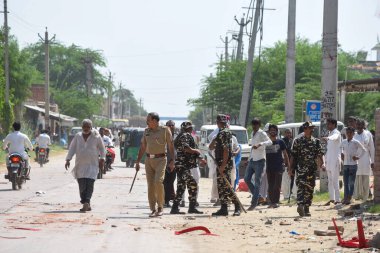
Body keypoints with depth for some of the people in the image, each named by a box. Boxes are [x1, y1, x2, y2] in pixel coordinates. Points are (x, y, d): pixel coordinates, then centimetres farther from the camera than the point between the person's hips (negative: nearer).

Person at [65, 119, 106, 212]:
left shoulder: (96, 137, 1)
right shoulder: (78, 136, 7)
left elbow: (101, 148, 11)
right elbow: (72, 148, 8)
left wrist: (102, 159, 6)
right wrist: (68, 160, 0)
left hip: (92, 164, -3)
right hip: (80, 165, 3)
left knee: (89, 184, -16)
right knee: (82, 185, 1)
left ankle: (86, 203, -24)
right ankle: (87, 205, 8)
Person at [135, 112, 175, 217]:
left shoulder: (165, 130, -2)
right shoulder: (146, 131, 12)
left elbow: (170, 146, -1)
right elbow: (143, 147, 17)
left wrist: (172, 161, -7)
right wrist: (138, 161, 14)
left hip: (160, 159, -5)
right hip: (149, 160, 5)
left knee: (158, 181, -19)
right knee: (150, 185, 2)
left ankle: (160, 207, -7)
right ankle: (153, 209, 8)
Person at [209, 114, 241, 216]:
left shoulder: (224, 133, -14)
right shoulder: (221, 133, 17)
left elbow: (226, 150, -21)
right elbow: (211, 147, 25)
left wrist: (223, 165, -23)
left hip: (224, 163, -10)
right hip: (220, 163, 10)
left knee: (226, 186, -10)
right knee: (221, 186, 9)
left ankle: (237, 207, -6)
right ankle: (223, 209, 10)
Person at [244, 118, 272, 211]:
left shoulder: (262, 133, -10)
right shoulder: (253, 134, 15)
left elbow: (269, 142, -27)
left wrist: (259, 144, -43)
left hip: (259, 161, -8)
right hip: (252, 160, 8)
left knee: (257, 182, -6)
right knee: (247, 179, 3)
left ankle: (254, 203, -5)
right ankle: (257, 196, 20)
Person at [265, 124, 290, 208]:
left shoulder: (280, 142, 4)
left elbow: (285, 154, 8)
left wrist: (288, 165, 4)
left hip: (279, 167, -3)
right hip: (269, 168, 3)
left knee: (277, 186, -7)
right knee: (270, 186, 5)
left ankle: (276, 202, -6)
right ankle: (271, 202, 10)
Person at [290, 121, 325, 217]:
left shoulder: (316, 141, 13)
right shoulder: (298, 141, 2)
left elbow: (320, 154, 9)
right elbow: (293, 155, 3)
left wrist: (323, 163, -9)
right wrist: (291, 168, -1)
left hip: (312, 169, 4)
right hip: (301, 168, -4)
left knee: (310, 189, 5)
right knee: (301, 186, -19)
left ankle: (306, 209, 13)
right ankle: (300, 205, -30)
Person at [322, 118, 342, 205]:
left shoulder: (336, 133, -8)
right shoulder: (330, 133, 18)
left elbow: (334, 137, -35)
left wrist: (327, 138, -57)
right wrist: (325, 161, 19)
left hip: (335, 160, -9)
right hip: (329, 160, 9)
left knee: (335, 180, -10)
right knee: (330, 181, 11)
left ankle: (337, 199, -9)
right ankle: (332, 198, 17)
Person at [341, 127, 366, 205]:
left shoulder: (356, 142, -4)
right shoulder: (343, 142, 7)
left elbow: (363, 150, 5)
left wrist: (358, 157, -1)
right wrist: (342, 154, 8)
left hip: (353, 164, -4)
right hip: (345, 164, 4)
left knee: (351, 182, -1)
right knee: (346, 182, 2)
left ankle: (349, 198, 0)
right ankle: (346, 198, 4)